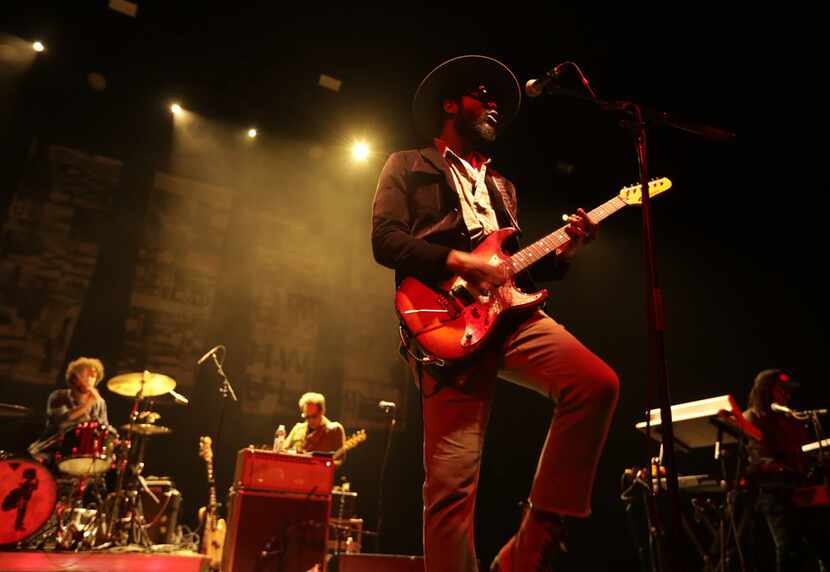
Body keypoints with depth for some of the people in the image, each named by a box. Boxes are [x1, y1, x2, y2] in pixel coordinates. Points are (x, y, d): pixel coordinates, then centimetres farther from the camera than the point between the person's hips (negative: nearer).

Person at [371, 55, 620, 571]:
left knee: (598, 384, -19)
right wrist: (460, 262, -14)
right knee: (452, 480, -11)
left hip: (511, 313, 5)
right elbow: (385, 240, -2)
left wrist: (565, 250, 9)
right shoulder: (407, 166, 15)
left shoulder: (501, 185, 32)